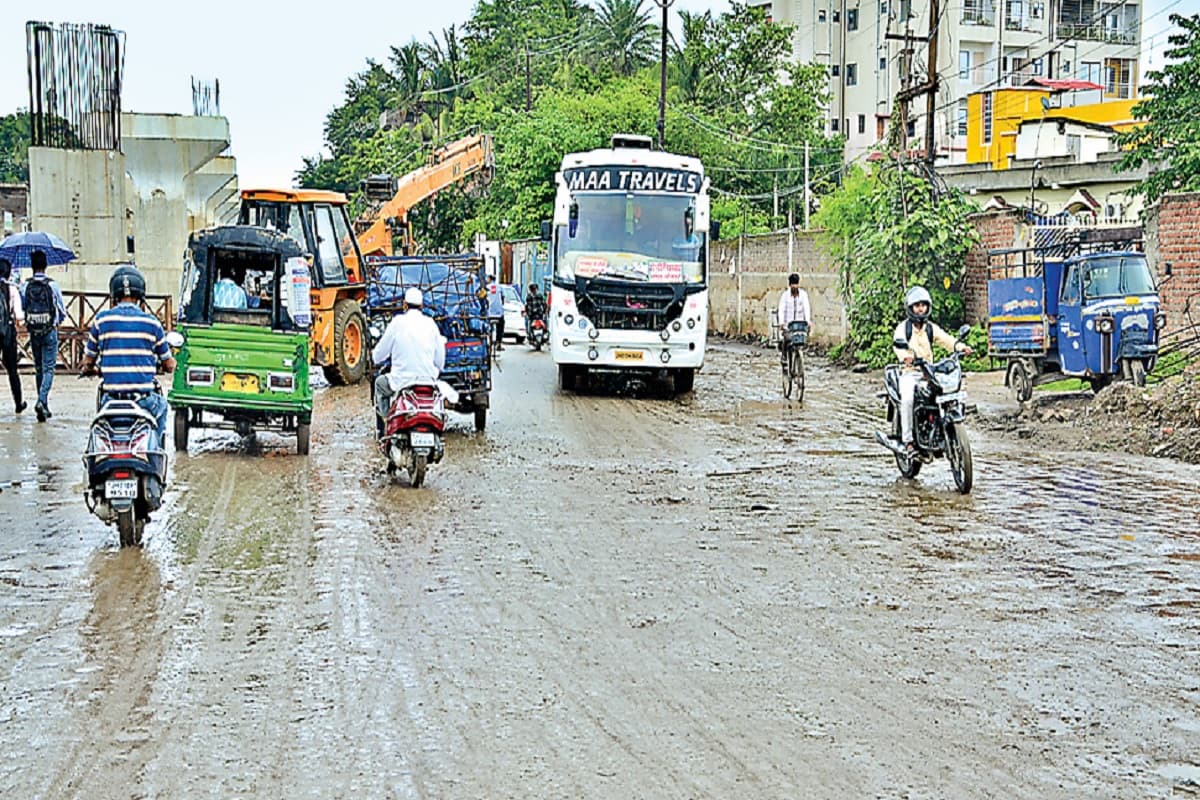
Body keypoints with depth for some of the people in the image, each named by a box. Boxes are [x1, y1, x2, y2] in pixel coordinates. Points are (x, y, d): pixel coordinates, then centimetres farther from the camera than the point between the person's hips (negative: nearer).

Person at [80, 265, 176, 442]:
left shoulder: (102, 319, 0)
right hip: (144, 398, 0)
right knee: (161, 405, 32)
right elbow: (169, 365, 7)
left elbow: (88, 361, 7)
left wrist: (87, 368, 32)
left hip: (111, 396, 1)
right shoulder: (152, 322, -1)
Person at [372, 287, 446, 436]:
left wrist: (374, 354, 26)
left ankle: (385, 422, 21)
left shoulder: (397, 322, -5)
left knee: (380, 383, 29)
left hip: (402, 382, -2)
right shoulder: (430, 324, 2)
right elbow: (440, 362, 4)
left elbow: (378, 357, 2)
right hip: (428, 382, 2)